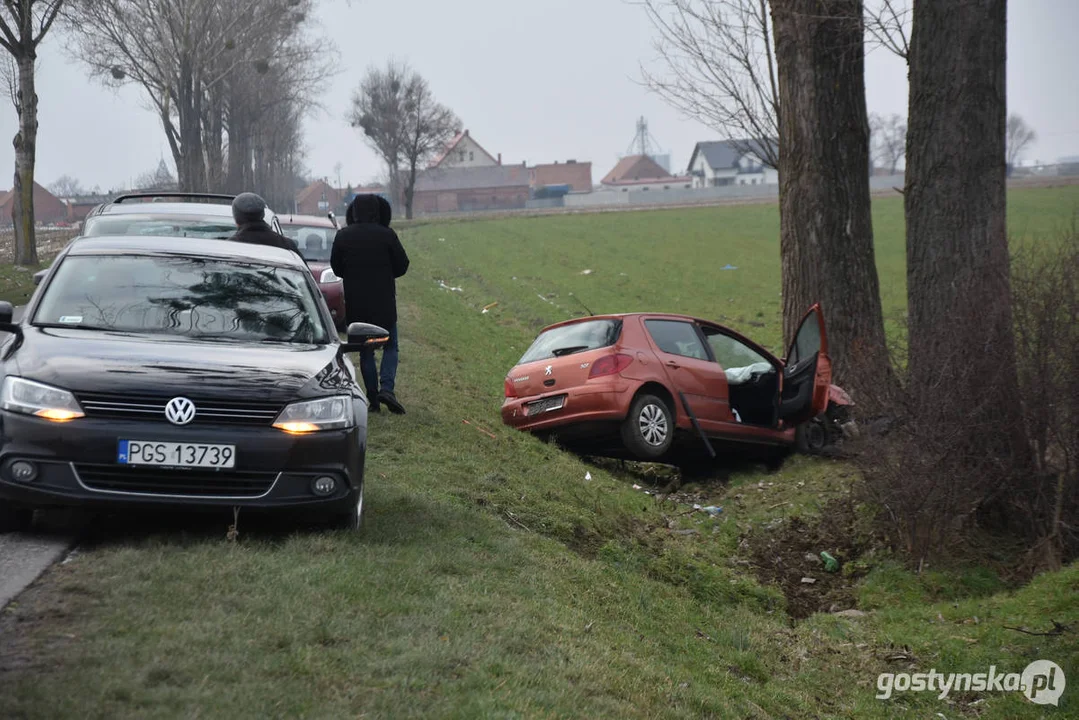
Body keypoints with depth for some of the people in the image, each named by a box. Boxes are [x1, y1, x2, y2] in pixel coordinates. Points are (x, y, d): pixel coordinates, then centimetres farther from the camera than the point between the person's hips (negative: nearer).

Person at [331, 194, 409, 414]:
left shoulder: (343, 236, -3)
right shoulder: (386, 235, -10)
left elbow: (336, 268, 7)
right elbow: (402, 265, -1)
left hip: (356, 304, 2)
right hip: (383, 303, -2)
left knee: (365, 351, 11)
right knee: (390, 347, 9)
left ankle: (373, 398, 9)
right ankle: (387, 388, -12)